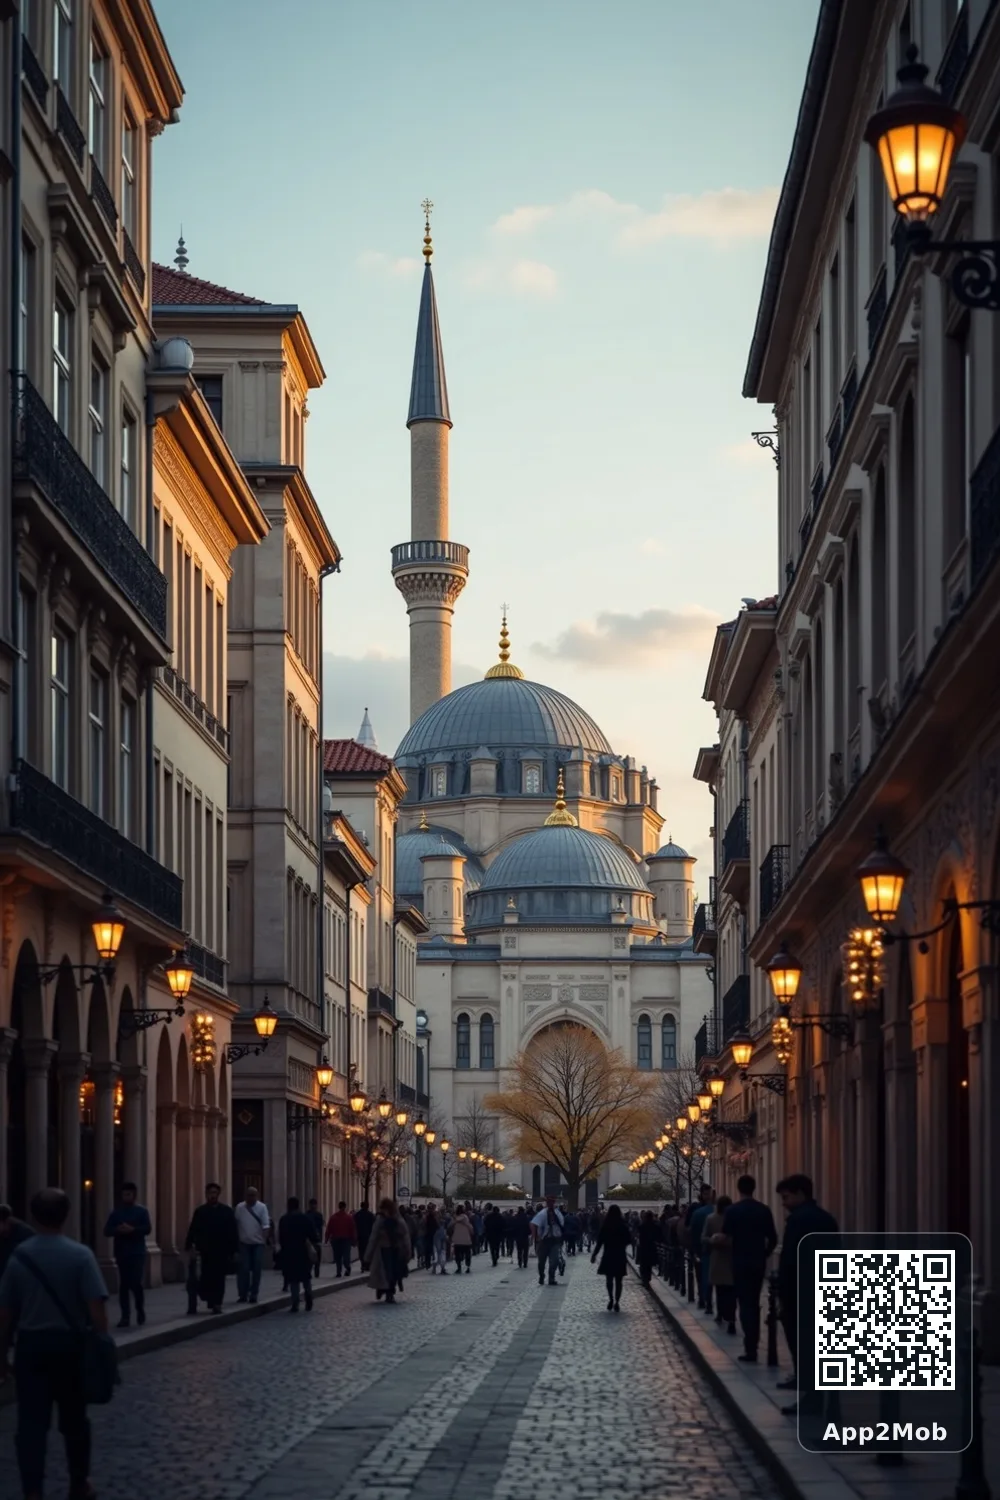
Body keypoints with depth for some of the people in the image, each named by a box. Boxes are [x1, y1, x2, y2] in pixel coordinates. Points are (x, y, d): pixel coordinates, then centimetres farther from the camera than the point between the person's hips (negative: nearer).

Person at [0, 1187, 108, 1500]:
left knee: (31, 1421, 3)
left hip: (30, 1345, 1)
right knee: (73, 1418, 14)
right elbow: (96, 1308, -14)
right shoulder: (80, 1254, -9)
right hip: (69, 1344, -1)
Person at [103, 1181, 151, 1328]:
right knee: (124, 1284, 1)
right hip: (121, 1252, 2)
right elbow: (107, 1231, 3)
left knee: (136, 1283, -9)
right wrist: (118, 1229, -17)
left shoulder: (142, 1211, 3)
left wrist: (132, 1229, -21)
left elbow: (148, 1229, -8)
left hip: (137, 1252, -2)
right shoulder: (116, 1212, 8)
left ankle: (140, 1310, 15)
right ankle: (125, 1315, 5)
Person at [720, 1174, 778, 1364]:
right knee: (754, 1302, 17)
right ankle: (753, 1342, 22)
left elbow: (728, 1238, -11)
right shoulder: (764, 1210, 2)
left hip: (741, 1261, -4)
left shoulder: (733, 1211, -9)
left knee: (745, 1303, -4)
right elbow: (773, 1238, 2)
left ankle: (750, 1349, -12)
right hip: (759, 1261, 4)